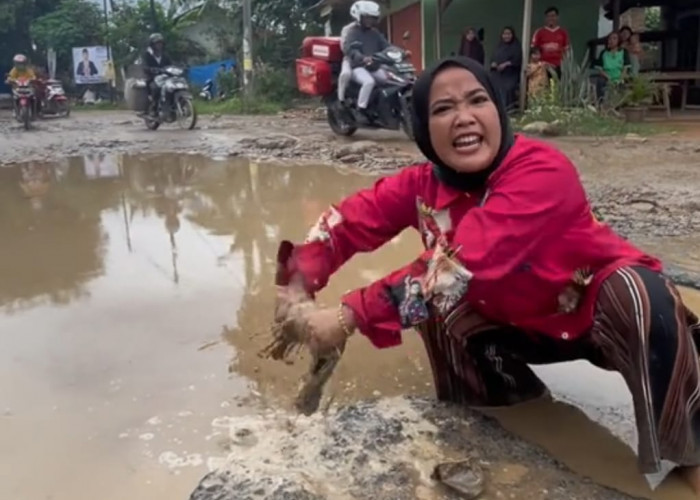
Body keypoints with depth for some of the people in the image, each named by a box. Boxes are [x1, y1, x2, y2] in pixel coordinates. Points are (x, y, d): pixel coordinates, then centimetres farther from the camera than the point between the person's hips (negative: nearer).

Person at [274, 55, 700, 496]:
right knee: (435, 305, -16)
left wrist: (349, 317, -43)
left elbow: (462, 265, -42)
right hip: (525, 324, 5)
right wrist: (299, 286, -25)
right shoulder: (425, 183, -12)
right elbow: (347, 221, -8)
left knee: (638, 295, -36)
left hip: (602, 307, -5)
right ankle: (513, 394, 10)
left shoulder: (543, 171, -32)